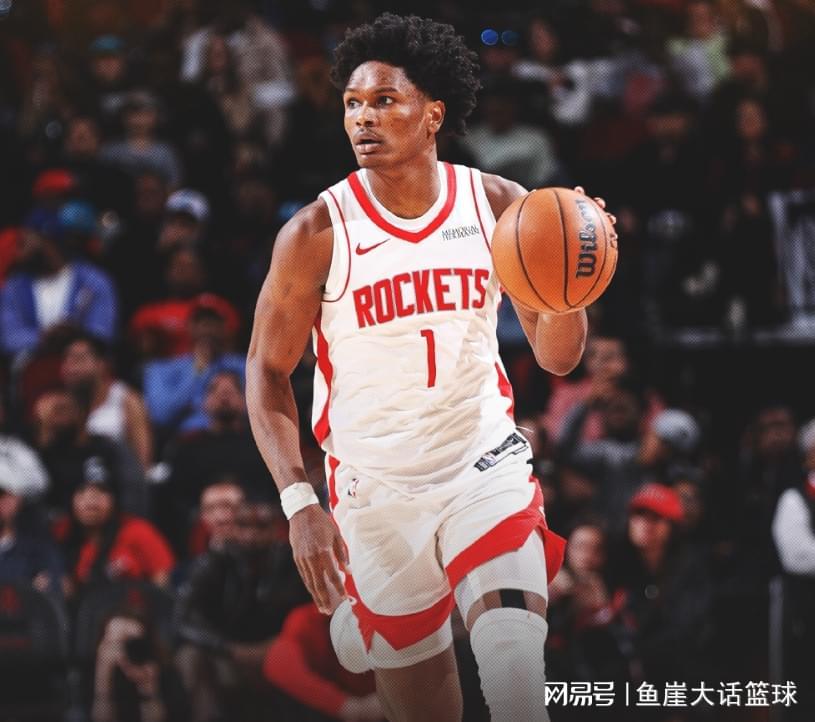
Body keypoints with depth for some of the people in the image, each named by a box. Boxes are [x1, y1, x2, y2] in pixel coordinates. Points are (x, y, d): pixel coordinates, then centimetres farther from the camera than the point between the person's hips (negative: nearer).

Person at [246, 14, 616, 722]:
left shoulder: (499, 206, -3)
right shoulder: (316, 233, -8)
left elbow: (558, 357, 0)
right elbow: (268, 372, -2)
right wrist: (299, 503, -13)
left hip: (487, 466, 1)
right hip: (376, 494, 0)